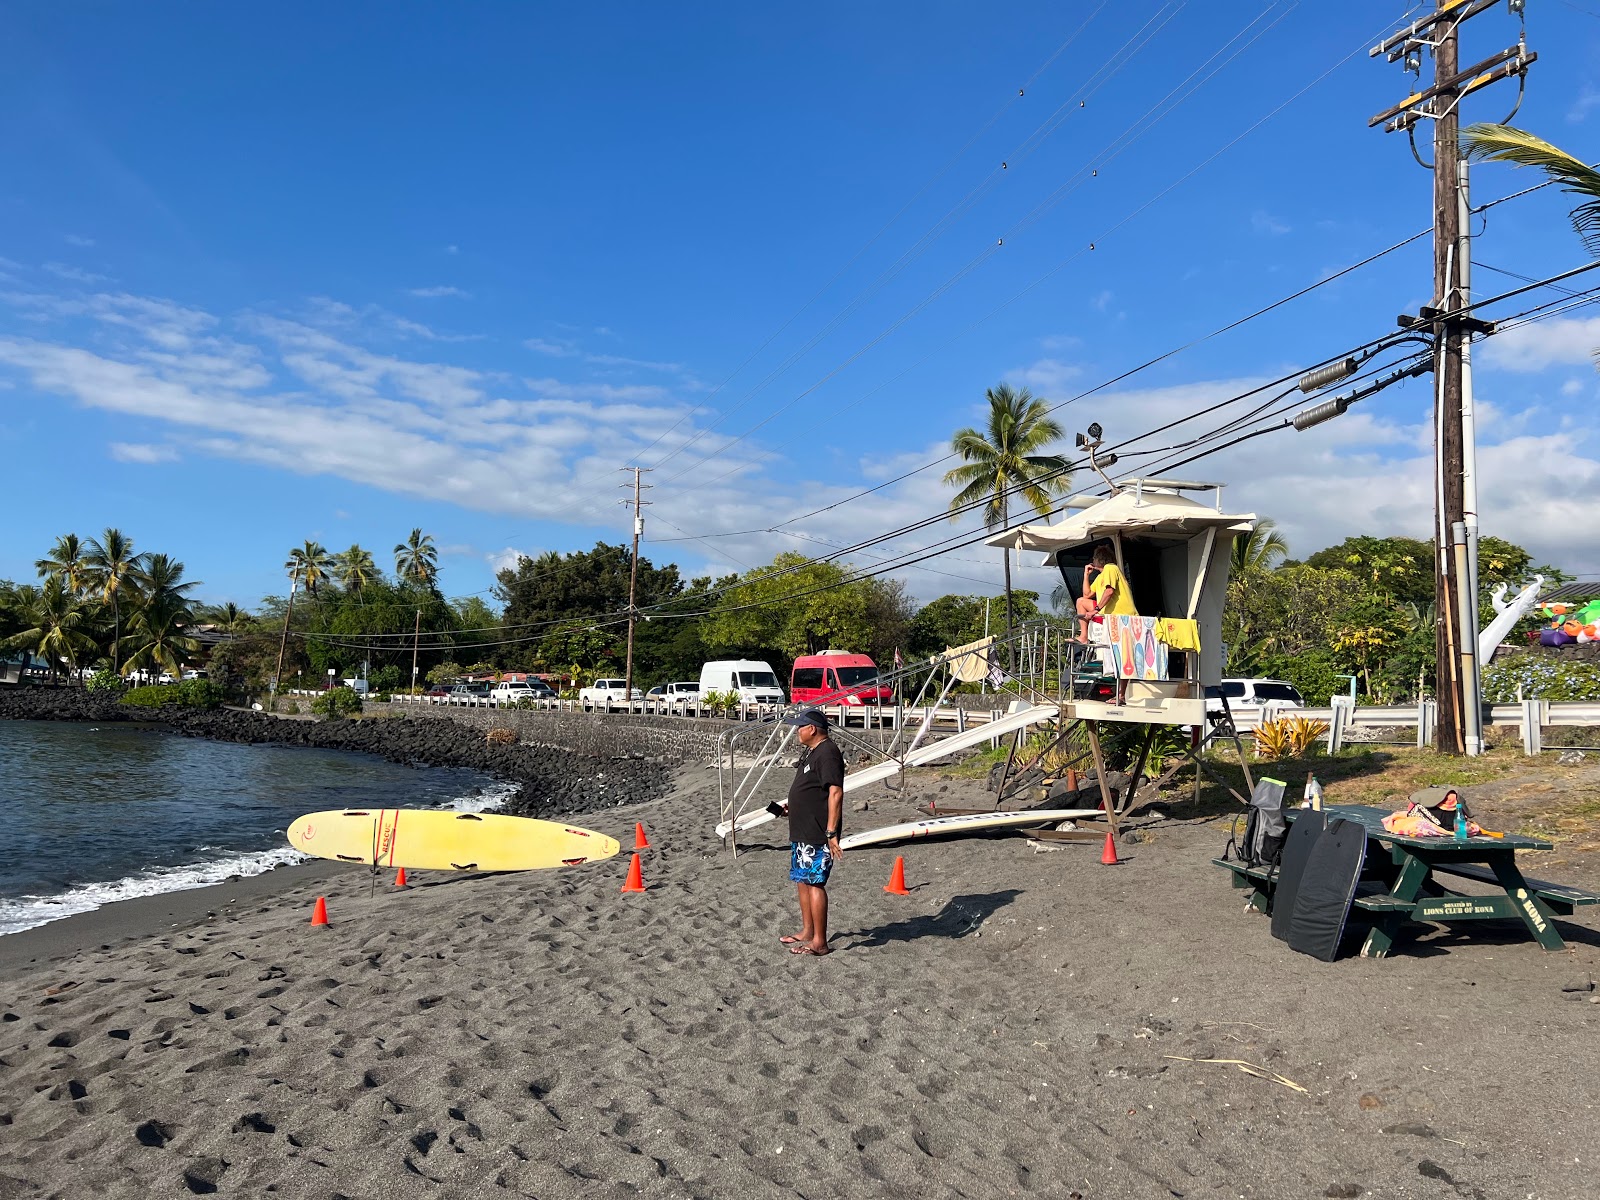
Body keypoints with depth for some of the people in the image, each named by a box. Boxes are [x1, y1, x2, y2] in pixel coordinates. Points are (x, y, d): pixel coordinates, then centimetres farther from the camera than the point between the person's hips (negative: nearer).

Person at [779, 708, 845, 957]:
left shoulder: (827, 753, -18)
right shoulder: (811, 751, 14)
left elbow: (836, 793, -24)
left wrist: (832, 832, -26)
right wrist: (792, 807, 27)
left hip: (817, 835, -11)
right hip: (802, 832, 11)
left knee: (814, 883, -6)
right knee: (802, 881, 16)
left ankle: (819, 942, 0)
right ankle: (807, 932, 28)